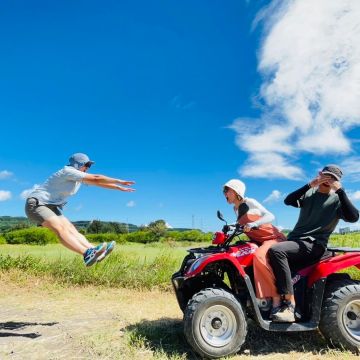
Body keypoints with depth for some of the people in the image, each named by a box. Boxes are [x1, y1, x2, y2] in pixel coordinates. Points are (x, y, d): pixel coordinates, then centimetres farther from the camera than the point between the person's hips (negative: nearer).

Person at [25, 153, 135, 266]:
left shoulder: (79, 177, 11)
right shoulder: (68, 171, -18)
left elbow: (98, 183, 14)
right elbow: (96, 179, -21)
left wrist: (119, 188, 10)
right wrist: (119, 181, -16)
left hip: (51, 207, 9)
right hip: (36, 205, -9)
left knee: (71, 229, -11)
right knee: (60, 228, -29)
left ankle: (94, 252, -27)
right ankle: (87, 254, -48)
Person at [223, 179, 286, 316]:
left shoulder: (249, 202, -9)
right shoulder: (236, 209, 15)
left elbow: (270, 216, -17)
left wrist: (253, 224, -32)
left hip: (273, 238, -9)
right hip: (258, 242, 9)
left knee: (259, 256, -36)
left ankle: (276, 298, -31)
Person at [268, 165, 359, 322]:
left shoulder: (337, 200, 6)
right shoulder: (308, 194, 17)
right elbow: (288, 201, -3)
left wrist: (340, 190, -17)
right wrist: (310, 184, -12)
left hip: (313, 245, -6)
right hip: (294, 240, 6)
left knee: (276, 251, -32)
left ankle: (290, 305, -29)